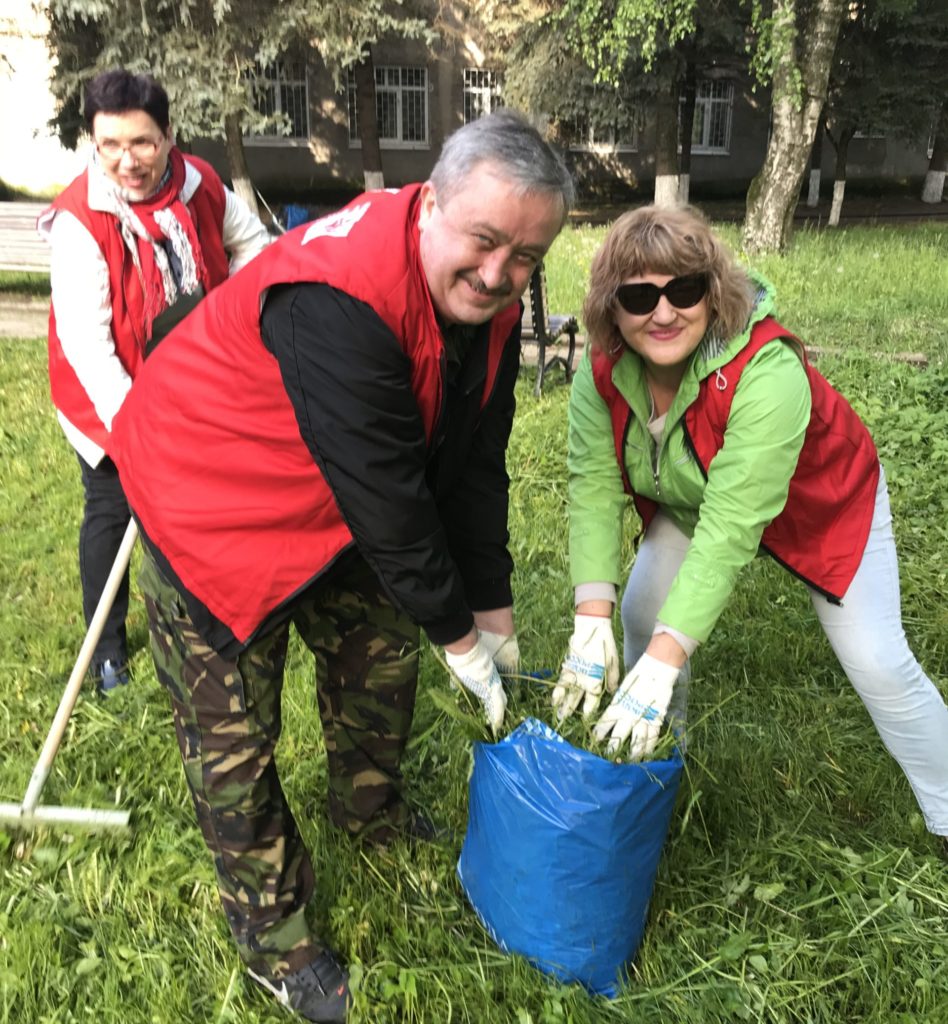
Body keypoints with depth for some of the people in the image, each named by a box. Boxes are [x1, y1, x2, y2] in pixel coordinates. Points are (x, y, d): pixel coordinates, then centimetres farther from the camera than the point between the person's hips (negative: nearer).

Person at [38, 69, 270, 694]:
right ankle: (107, 644, 23)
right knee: (112, 508, 4)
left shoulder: (199, 183, -11)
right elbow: (85, 337, -28)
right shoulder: (80, 219, -25)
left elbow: (251, 242, 8)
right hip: (107, 392, -4)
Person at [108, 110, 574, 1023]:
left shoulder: (487, 299, -9)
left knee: (381, 653, 20)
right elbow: (385, 494, -33)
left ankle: (371, 811, 49)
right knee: (234, 732, 3)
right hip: (212, 508, -8)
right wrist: (455, 633, -20)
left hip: (336, 512, 8)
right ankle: (271, 932, 26)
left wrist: (490, 606, 0)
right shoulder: (338, 298, -37)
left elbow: (474, 462, -3)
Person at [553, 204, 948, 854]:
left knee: (879, 664, -5)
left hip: (822, 502, -4)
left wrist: (663, 662, -47)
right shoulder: (603, 372, -24)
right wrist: (592, 624, -36)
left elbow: (731, 530, -45)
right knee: (640, 612, -5)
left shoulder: (767, 373, -42)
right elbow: (594, 491, -26)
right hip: (692, 501, 5)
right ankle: (658, 759, 22)